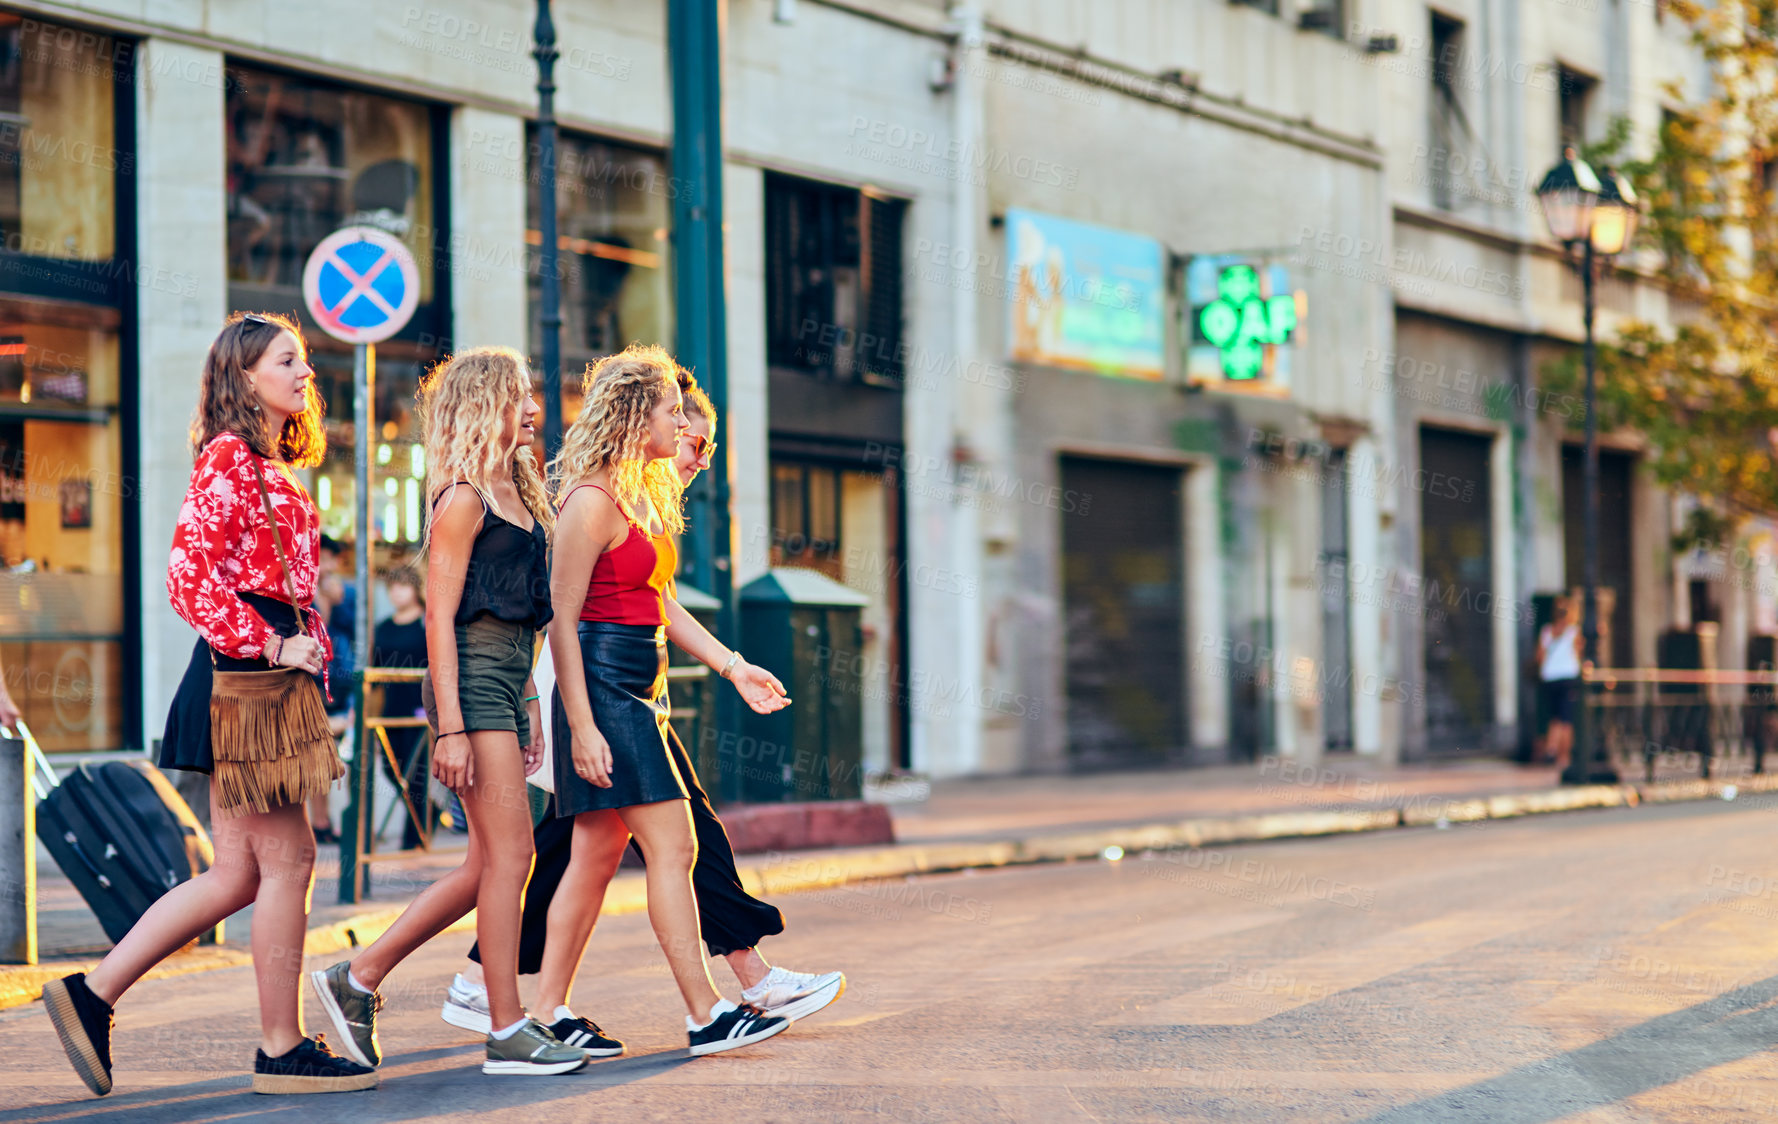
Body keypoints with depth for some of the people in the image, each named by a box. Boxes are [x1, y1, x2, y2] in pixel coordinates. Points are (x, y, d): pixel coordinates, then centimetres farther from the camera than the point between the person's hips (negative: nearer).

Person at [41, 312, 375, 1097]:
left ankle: (93, 994, 12)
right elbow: (191, 574, -18)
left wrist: (306, 652, 14)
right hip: (242, 677, -10)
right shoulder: (229, 458, -9)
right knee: (286, 861, -4)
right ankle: (283, 1049, 4)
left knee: (239, 873, 9)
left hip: (267, 672, 10)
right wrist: (272, 646, -17)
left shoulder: (270, 468, 21)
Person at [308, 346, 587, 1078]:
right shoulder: (464, 498, -9)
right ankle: (508, 1033, -2)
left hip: (505, 682, 9)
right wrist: (450, 728, -18)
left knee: (489, 864, 8)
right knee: (509, 853, -7)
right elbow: (441, 615, -13)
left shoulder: (516, 496, 18)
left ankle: (358, 978, 16)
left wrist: (527, 703, 20)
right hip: (472, 680, -9)